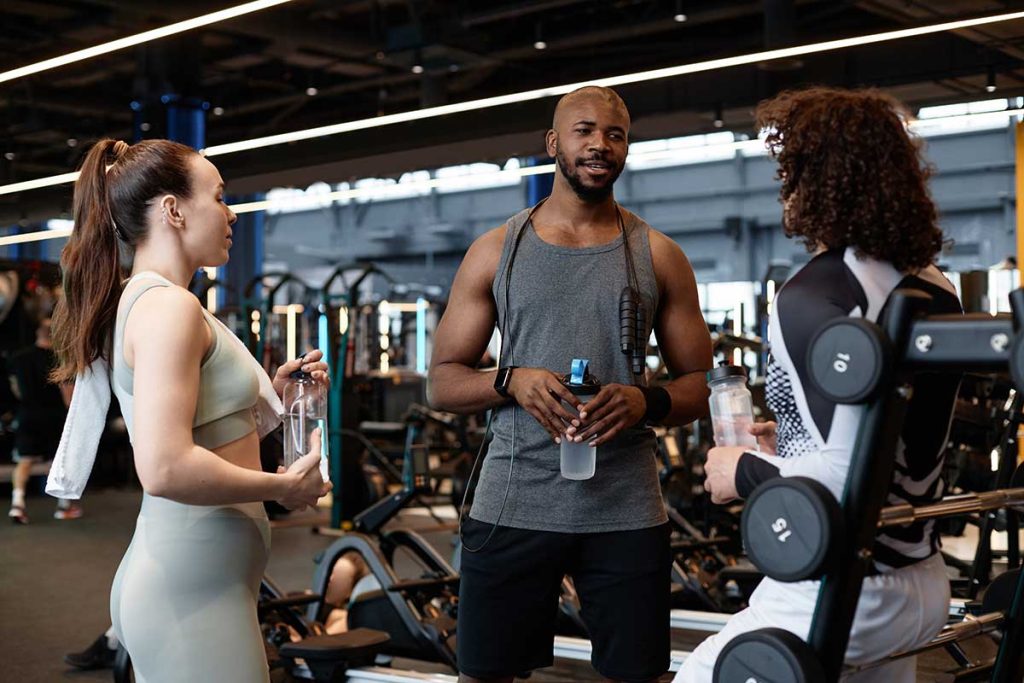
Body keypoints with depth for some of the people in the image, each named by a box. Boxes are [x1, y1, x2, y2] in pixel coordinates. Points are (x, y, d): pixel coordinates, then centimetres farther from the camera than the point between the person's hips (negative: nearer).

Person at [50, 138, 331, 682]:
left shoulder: (139, 301, 14)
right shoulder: (168, 305, -16)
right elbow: (165, 469, -27)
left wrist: (269, 394, 12)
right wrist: (283, 486, -15)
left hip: (175, 572, 10)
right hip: (192, 592, -10)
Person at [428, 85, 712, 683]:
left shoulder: (658, 256, 7)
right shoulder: (496, 251, 6)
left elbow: (700, 385, 8)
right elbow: (442, 383, 6)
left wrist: (647, 402, -14)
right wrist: (512, 381, -15)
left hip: (627, 511, 0)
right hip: (513, 504, 0)